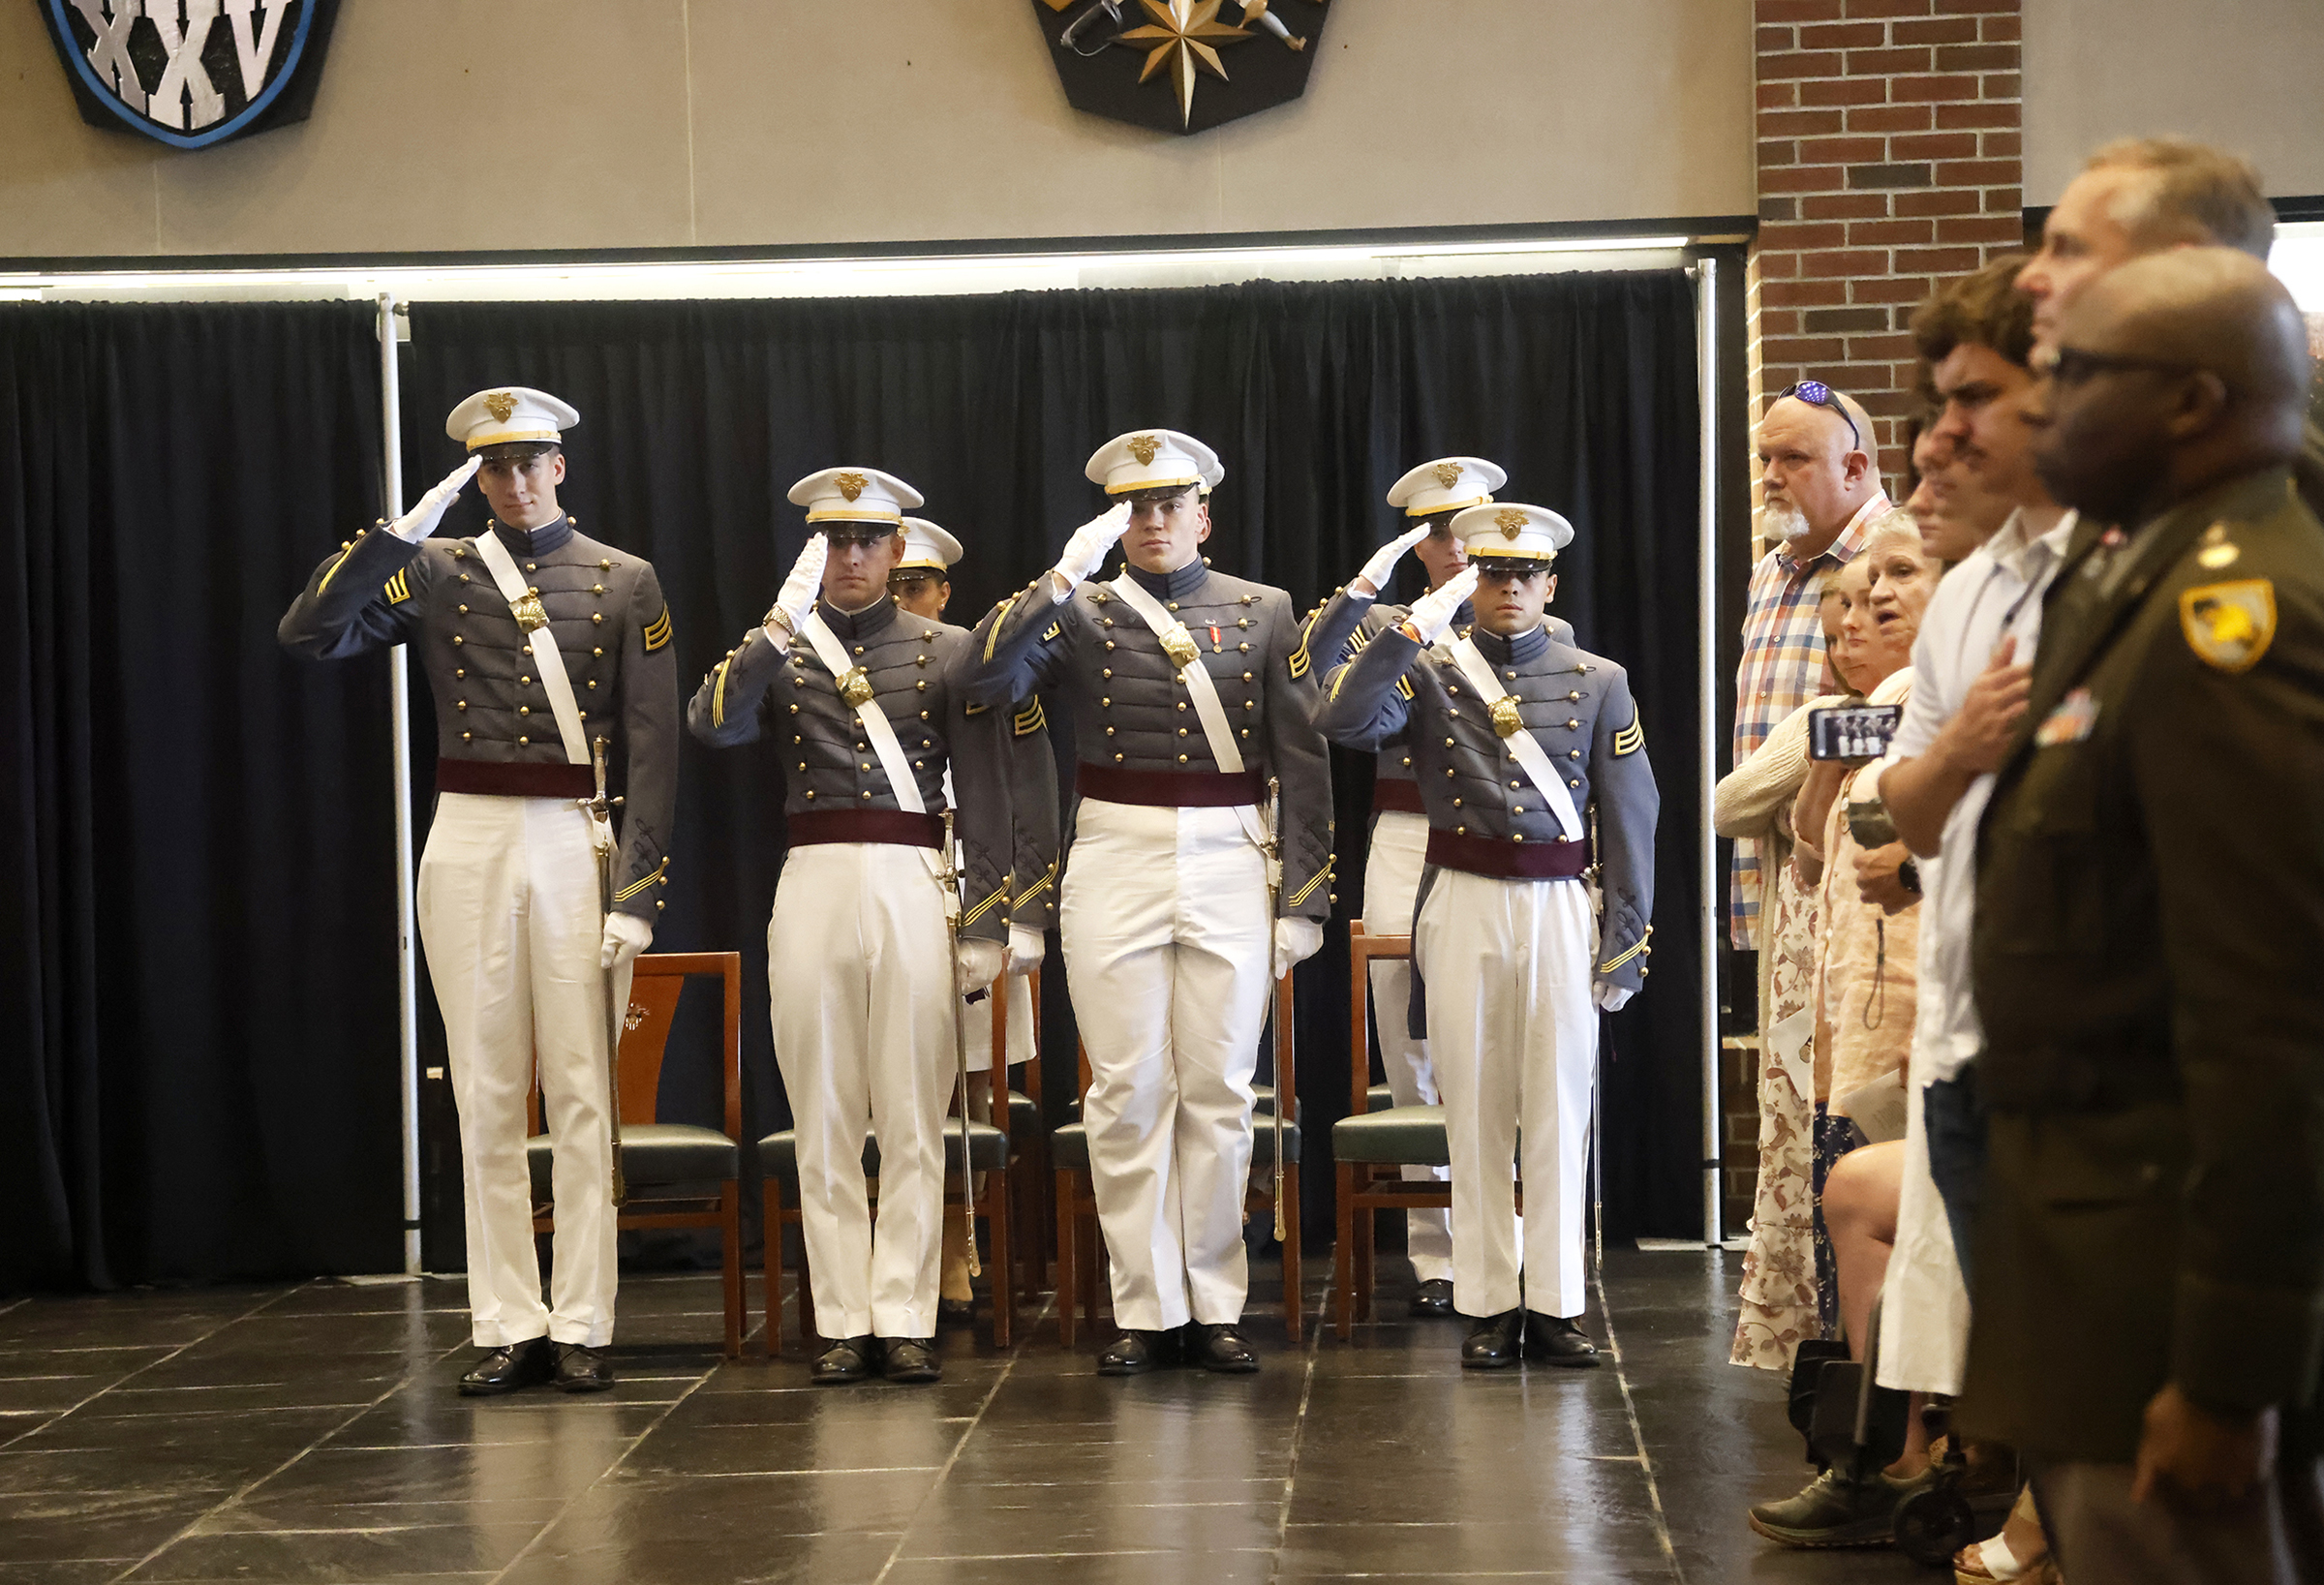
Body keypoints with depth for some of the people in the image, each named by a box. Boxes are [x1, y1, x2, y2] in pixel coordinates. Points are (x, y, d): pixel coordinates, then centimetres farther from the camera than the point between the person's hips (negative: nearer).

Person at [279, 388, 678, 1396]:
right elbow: (307, 636, -5)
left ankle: (582, 1326, 6)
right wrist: (397, 534, -11)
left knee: (582, 1091, 0)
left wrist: (638, 890, -9)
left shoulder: (625, 582, 5)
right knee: (485, 1093, 3)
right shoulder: (434, 572, 8)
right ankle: (507, 1327, 9)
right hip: (468, 841, 1)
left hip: (579, 842, -1)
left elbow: (651, 746, -1)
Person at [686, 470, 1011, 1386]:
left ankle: (905, 1320, 4)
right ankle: (843, 1324, 7)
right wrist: (784, 623, -16)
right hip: (813, 888, 1)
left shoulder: (948, 652, 8)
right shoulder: (777, 653, 11)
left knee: (913, 1119, -1)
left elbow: (983, 796, 5)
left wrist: (984, 924, -2)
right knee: (825, 1120, 2)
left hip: (916, 890, -1)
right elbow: (711, 724, -10)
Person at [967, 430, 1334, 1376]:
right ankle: (1145, 1311, 8)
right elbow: (989, 680, -12)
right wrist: (1065, 575, -15)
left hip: (1230, 867, 0)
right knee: (1127, 1091, 0)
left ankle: (1217, 1307, 11)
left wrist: (1302, 901, 0)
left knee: (1219, 1090, 2)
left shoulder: (1264, 613, 8)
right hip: (1114, 863, 0)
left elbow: (1303, 766, 6)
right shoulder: (1078, 612, 7)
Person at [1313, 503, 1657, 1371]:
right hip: (1464, 908, 0)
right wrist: (1412, 629, -17)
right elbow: (1343, 721, -14)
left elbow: (1630, 819, 6)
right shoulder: (1431, 673, 5)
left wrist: (1626, 942, 1)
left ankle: (1554, 1304, 9)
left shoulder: (1599, 682, 7)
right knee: (1475, 1109, 3)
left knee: (1560, 1105, 2)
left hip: (1562, 909, 1)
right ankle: (1488, 1306, 9)